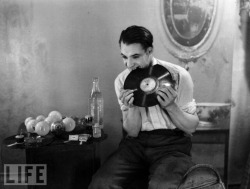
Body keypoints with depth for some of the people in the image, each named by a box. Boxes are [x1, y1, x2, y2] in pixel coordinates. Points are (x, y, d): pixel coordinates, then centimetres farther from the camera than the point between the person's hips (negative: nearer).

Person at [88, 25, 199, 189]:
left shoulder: (178, 75, -9)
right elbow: (132, 132, 1)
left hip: (172, 143, -2)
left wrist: (170, 106, -20)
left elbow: (192, 127, -2)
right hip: (137, 142, 3)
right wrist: (131, 107, -19)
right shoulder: (122, 81, 1)